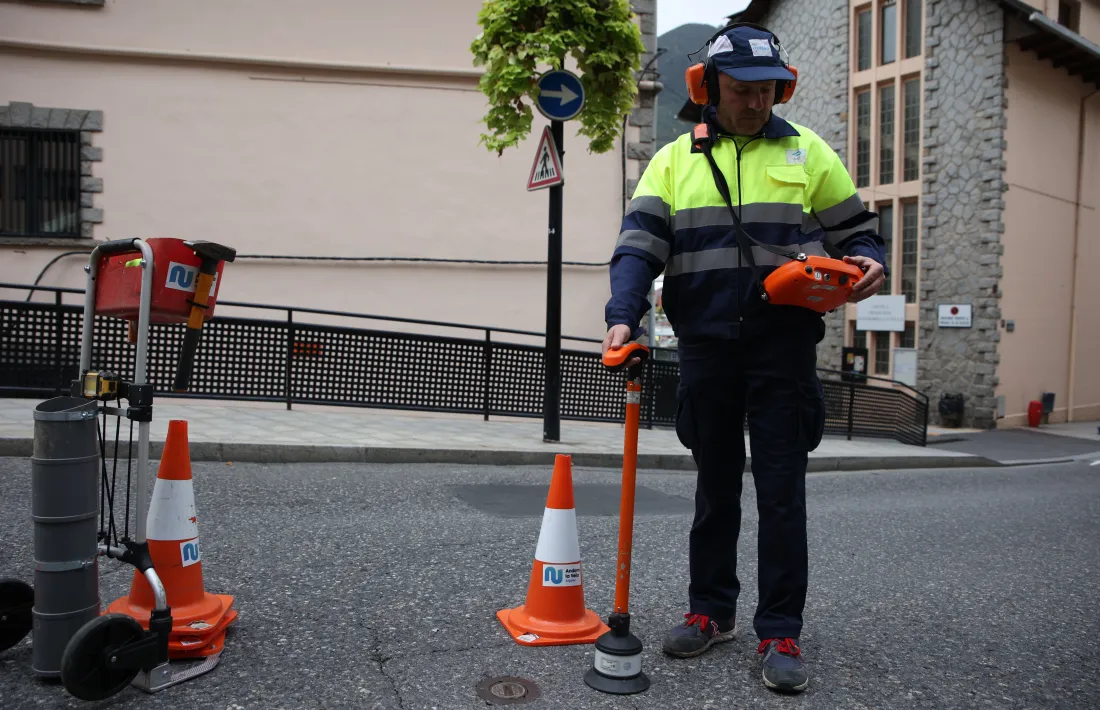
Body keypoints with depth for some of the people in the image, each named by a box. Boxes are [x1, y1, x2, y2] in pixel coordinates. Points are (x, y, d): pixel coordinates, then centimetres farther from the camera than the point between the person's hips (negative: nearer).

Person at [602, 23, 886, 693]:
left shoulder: (808, 152, 8)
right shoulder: (675, 160, 9)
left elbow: (856, 229, 13)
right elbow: (639, 244, -2)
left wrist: (868, 266, -10)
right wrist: (624, 316, -18)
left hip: (784, 345, -1)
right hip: (706, 346, 2)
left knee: (782, 492, 0)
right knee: (715, 487, 13)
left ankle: (781, 633, 12)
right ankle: (713, 611, 27)